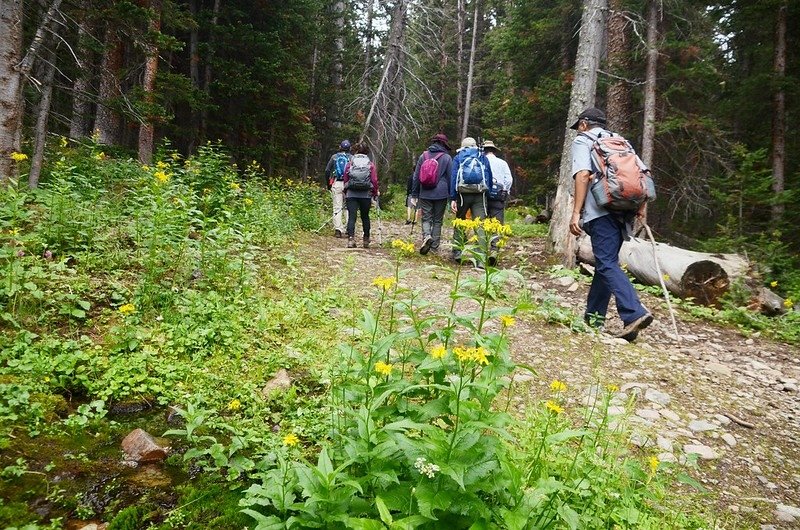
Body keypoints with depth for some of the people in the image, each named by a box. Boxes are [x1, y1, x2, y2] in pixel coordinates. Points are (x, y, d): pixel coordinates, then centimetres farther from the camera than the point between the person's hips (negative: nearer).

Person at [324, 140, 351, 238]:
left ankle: (338, 229, -5)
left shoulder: (334, 157, 7)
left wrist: (328, 184, 12)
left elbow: (327, 171, 4)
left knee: (337, 207, 2)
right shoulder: (352, 158, 3)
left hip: (336, 184, 1)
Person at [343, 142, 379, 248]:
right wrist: (375, 194, 10)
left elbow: (345, 179, 7)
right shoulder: (370, 164, 3)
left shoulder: (350, 163, 5)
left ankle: (351, 239, -15)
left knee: (351, 217, -1)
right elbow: (374, 181, -1)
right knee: (365, 217, 13)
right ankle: (366, 240, 18)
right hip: (366, 195, 0)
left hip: (351, 194, 0)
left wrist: (346, 192, 17)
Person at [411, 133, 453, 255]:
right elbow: (451, 178, 1)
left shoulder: (423, 156, 6)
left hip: (425, 194, 1)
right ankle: (434, 247, 8)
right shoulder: (447, 158, -2)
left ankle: (427, 236, -21)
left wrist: (414, 195, 13)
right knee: (437, 220, 8)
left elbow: (416, 176, 8)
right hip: (441, 195, -1)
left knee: (426, 218, 8)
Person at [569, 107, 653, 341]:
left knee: (608, 264, -12)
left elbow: (583, 175, -11)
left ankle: (634, 314, -26)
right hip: (624, 210, 7)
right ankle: (594, 316, 19)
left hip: (601, 211, -7)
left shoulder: (582, 141, 6)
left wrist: (576, 213, -14)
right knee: (605, 261, 14)